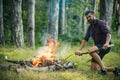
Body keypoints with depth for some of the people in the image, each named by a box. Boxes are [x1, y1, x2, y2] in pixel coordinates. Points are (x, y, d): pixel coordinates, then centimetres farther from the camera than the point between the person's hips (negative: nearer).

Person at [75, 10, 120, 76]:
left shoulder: (101, 23, -10)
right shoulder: (90, 27, 13)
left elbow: (108, 34, -24)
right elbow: (85, 39, 10)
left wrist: (107, 43, -44)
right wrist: (80, 50, -3)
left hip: (105, 47, -8)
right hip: (98, 47, 8)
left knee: (90, 50, -35)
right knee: (94, 68, 1)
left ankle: (103, 68, -29)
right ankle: (114, 69, 13)